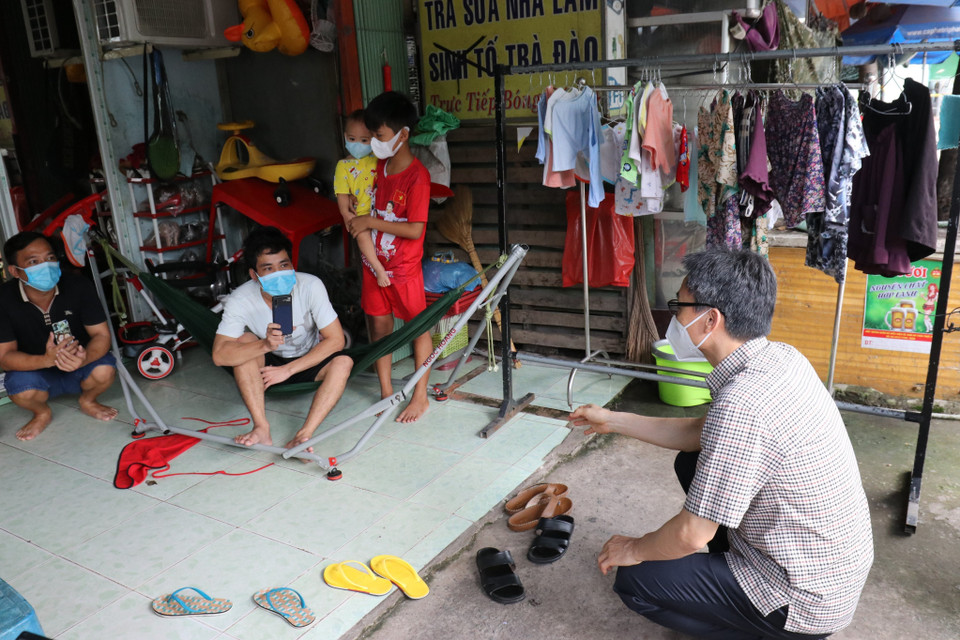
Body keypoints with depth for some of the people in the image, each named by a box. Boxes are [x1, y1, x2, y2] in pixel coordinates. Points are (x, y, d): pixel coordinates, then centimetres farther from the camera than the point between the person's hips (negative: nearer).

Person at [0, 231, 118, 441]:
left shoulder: (79, 286, -18)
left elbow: (101, 334, -17)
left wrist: (84, 358, -41)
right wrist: (46, 360, -39)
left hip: (80, 368, 1)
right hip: (35, 371, 0)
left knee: (104, 370, -30)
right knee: (21, 390, -32)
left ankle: (87, 401, 7)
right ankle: (42, 413, 7)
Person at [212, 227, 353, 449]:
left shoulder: (310, 286, -25)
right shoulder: (240, 301, -23)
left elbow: (336, 339, -24)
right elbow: (219, 355, -31)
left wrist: (288, 369, -27)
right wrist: (265, 344, -48)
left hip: (309, 363, 0)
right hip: (269, 365, 1)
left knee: (343, 363, -30)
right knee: (243, 341, -28)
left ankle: (304, 435, -39)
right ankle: (261, 428, -32)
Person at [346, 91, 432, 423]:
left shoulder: (417, 175, -19)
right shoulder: (380, 166, 4)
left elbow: (415, 229, -24)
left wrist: (370, 222, -20)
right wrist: (355, 215, 2)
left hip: (404, 267, -7)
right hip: (375, 261, 7)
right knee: (379, 326, 13)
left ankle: (420, 396, 21)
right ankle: (386, 392, 27)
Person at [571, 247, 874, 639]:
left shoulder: (740, 405, -33)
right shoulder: (781, 357, -4)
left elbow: (693, 534, -24)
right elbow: (703, 433, 10)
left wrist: (634, 550, -3)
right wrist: (613, 421, 14)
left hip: (807, 601, -8)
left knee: (635, 581, -4)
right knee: (692, 462, 16)